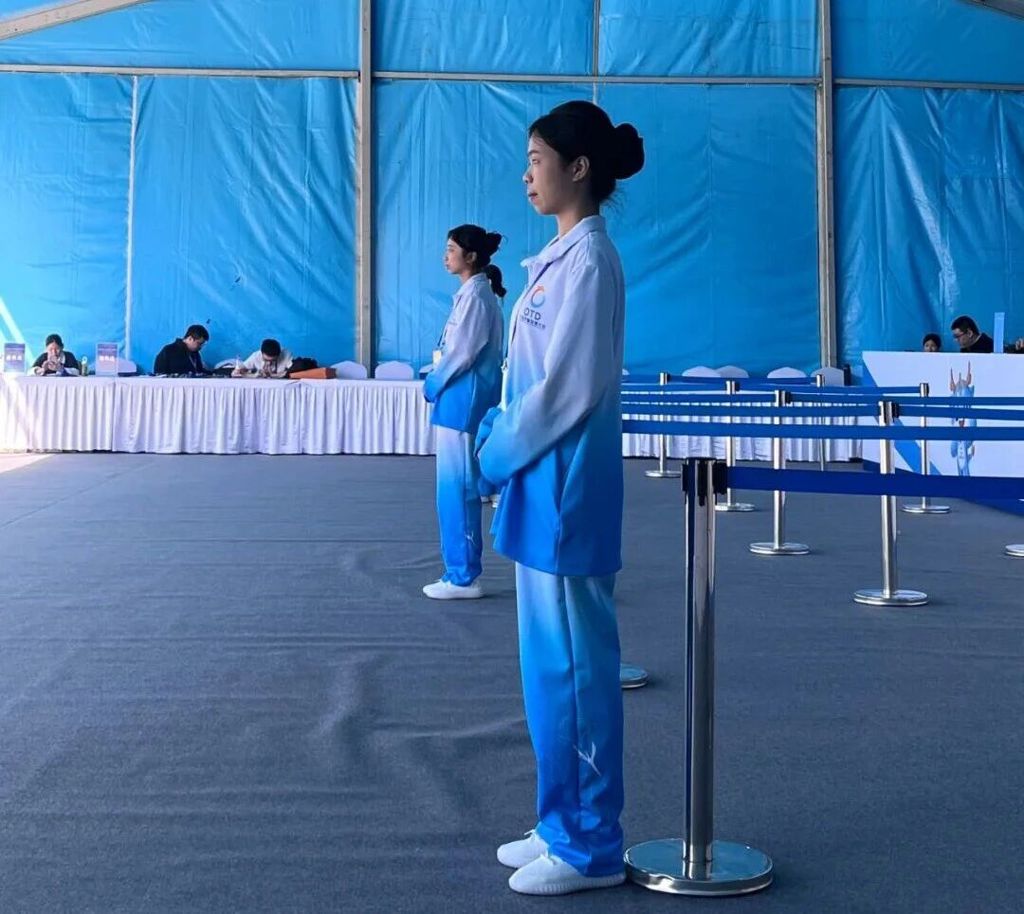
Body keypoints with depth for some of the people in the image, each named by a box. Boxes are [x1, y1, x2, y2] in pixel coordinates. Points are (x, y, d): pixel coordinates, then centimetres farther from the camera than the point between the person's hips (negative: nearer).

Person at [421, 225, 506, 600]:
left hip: (463, 399, -10)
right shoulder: (474, 292, 15)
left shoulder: (474, 295, -14)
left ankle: (463, 577, 0)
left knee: (456, 487, -5)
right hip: (464, 398, 10)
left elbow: (462, 353, -18)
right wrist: (437, 380, 8)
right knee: (461, 486, 12)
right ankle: (463, 571, 19)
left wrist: (432, 385, -6)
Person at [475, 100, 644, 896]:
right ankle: (565, 826, 26)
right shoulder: (563, 254, 14)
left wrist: (497, 453, -10)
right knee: (552, 660, 15)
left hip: (562, 485, -10)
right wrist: (500, 439, 8)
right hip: (543, 480, 10)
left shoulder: (588, 258, -15)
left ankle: (590, 846, 10)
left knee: (571, 662, -2)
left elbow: (570, 387, -19)